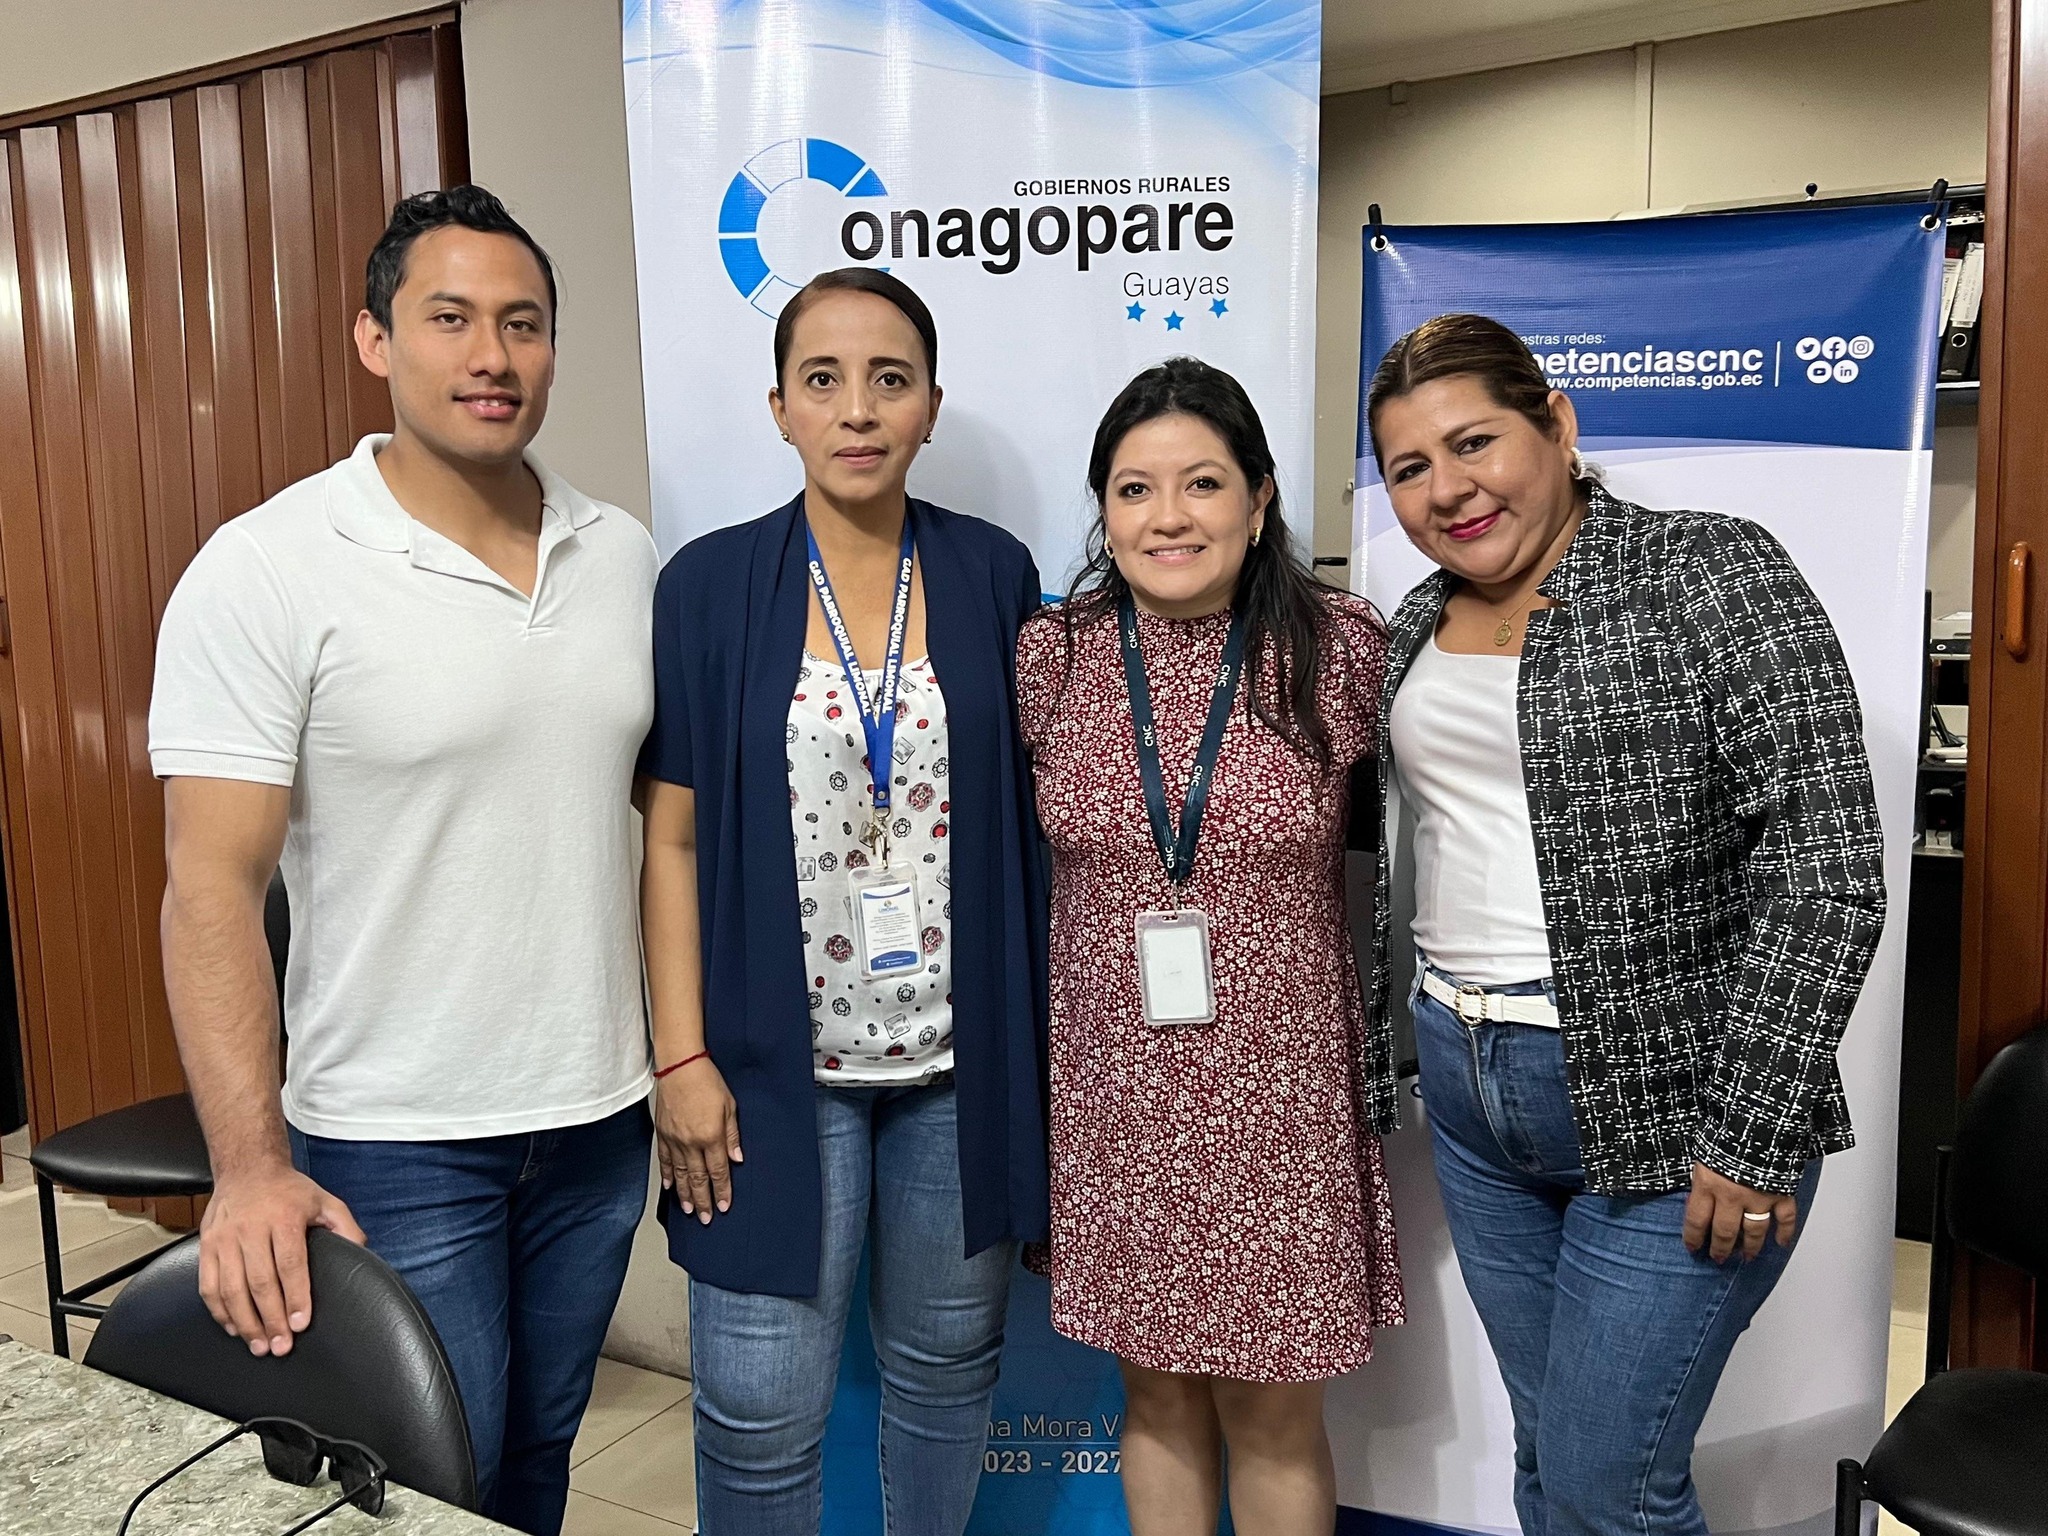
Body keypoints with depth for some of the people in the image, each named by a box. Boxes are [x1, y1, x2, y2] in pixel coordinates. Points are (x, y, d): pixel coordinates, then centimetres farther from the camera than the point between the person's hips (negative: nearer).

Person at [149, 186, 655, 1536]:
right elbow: (213, 887, -15)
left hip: (601, 1120, 5)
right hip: (396, 1143, -4)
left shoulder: (625, 556, 2)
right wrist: (251, 1166, -22)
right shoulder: (268, 572, -13)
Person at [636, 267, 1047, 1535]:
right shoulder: (710, 585, -3)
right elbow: (672, 839, -2)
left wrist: (1047, 1035, 4)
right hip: (776, 1056, -1)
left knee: (948, 1364, 16)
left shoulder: (994, 574, 1)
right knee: (759, 1410, 4)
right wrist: (682, 1054, -7)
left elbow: (1030, 813, 6)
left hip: (966, 1054, 2)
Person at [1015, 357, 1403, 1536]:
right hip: (1116, 1092, 2)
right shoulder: (1049, 657, -4)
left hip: (1281, 1094, -1)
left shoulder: (1344, 651, -9)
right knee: (1157, 1389, 18)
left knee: (1274, 1411, 13)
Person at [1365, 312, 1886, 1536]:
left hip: (1666, 1108, -6)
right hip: (1470, 1095, 6)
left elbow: (1826, 872, -16)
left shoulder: (1710, 574, -11)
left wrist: (1757, 1135, -17)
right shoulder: (1421, 624, 9)